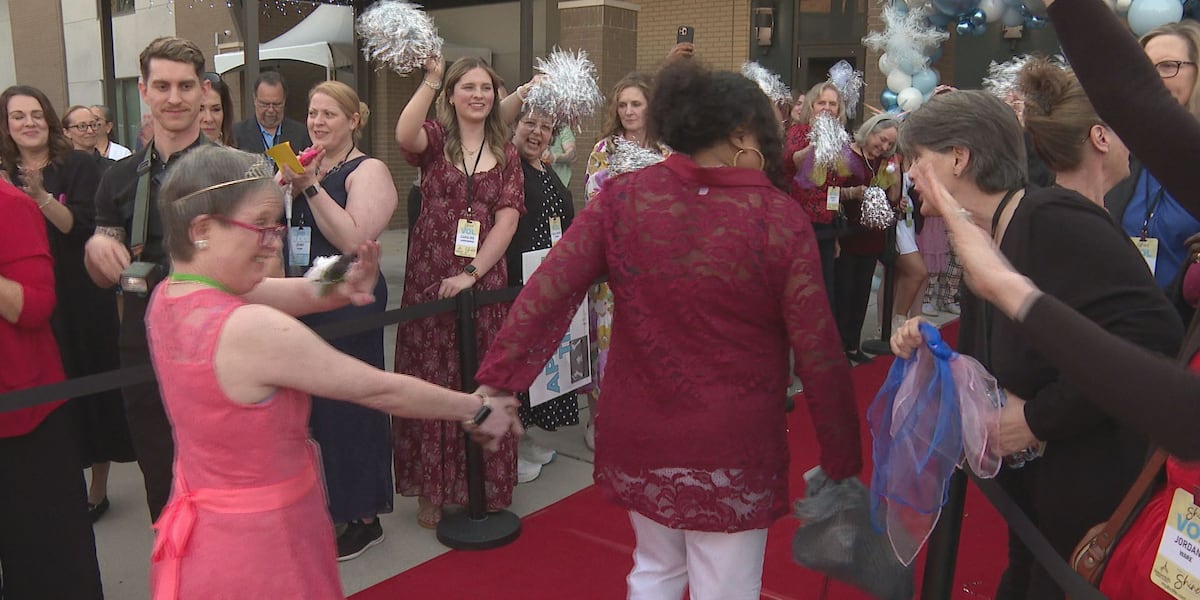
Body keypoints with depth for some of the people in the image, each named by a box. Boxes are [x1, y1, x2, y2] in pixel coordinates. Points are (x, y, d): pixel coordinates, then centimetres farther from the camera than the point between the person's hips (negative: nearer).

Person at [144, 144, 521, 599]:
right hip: (256, 542, -8)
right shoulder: (251, 329, -30)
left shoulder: (168, 297, -4)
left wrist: (340, 289, -25)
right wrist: (479, 409, -12)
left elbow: (295, 295, -3)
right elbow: (378, 390, -24)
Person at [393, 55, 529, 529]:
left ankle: (484, 486, 23)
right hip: (429, 278, -2)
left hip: (485, 280, 2)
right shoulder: (436, 139, 3)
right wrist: (430, 79, -21)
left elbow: (507, 219, -1)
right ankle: (431, 488, 19)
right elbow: (404, 135, -23)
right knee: (432, 382, 6)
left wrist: (472, 272, -11)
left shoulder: (505, 152, 9)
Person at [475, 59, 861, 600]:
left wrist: (497, 381, -8)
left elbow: (547, 291, -12)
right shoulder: (781, 219, -13)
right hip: (732, 448, -3)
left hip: (638, 435, 3)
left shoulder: (621, 198, -6)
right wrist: (843, 462, -1)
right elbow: (818, 356, -11)